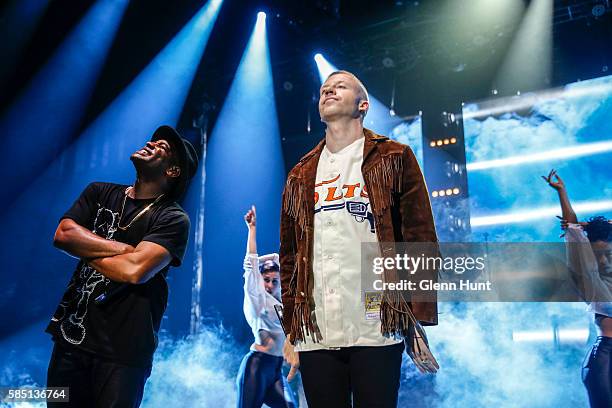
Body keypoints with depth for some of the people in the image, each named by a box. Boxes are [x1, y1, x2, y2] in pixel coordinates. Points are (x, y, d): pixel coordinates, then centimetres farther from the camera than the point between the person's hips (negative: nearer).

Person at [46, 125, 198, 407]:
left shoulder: (173, 219, -9)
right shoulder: (100, 193, 9)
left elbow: (135, 270, -22)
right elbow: (63, 235, -5)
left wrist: (85, 249, -6)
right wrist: (126, 249, -14)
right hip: (71, 335, 5)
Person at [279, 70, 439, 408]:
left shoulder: (393, 159, 6)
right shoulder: (300, 177, 16)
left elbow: (421, 239, -1)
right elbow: (289, 257, 15)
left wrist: (422, 323, -7)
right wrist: (290, 331, 10)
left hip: (377, 332, -3)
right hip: (314, 336, 3)